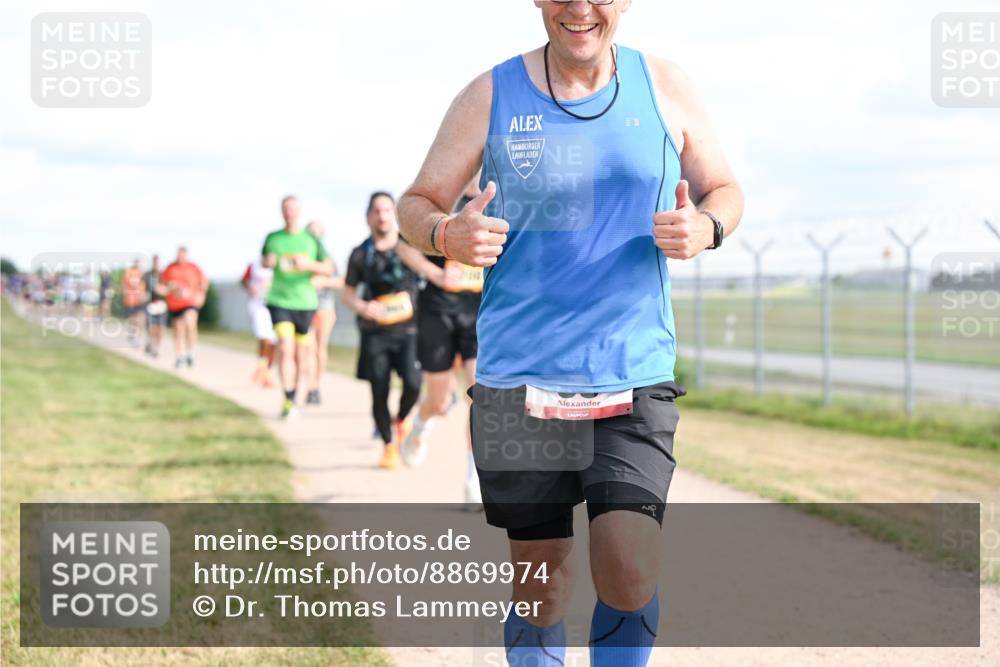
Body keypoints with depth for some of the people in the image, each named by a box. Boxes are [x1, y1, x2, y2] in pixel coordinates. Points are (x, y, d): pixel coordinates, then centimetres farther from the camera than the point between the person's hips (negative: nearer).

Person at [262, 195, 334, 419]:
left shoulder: (311, 239, 2)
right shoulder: (273, 238, 5)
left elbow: (328, 268, 3)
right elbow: (264, 260, 21)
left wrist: (309, 264, -15)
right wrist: (268, 262, -3)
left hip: (305, 302, 1)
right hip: (280, 301, -1)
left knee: (301, 352, 9)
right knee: (285, 350, -15)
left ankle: (294, 394, 27)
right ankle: (288, 401, -16)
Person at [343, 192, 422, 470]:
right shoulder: (361, 254, 6)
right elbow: (348, 292, 12)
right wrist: (363, 307, -9)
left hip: (408, 331, -1)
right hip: (375, 332, 1)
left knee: (413, 383, -18)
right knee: (379, 393, -1)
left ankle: (402, 419, 15)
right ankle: (389, 446, 18)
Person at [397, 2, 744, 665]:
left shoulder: (665, 87, 6)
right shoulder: (491, 96, 2)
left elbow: (724, 190, 17)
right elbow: (416, 205, 8)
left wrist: (705, 227, -7)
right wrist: (447, 234, -16)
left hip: (635, 380, 0)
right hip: (518, 380, 0)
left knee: (631, 577, -14)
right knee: (539, 581, 5)